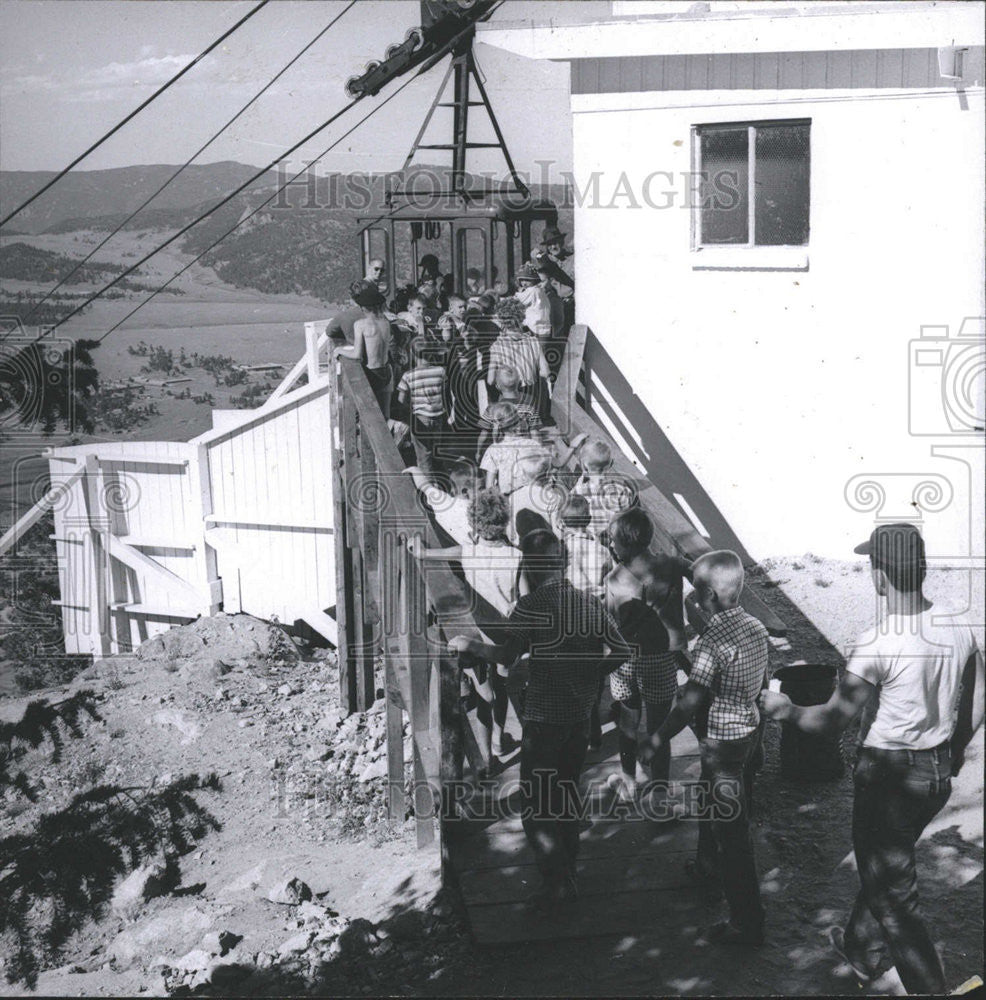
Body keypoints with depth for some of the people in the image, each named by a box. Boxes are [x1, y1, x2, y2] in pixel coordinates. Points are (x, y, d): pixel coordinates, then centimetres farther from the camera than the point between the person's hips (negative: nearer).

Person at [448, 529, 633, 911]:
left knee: (536, 804, 4)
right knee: (567, 801, 17)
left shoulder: (531, 605, -12)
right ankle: (568, 881, 23)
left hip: (543, 718, -6)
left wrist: (468, 645, -6)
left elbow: (506, 656, -21)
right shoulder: (591, 603, 4)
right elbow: (621, 652, 2)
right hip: (580, 716, 6)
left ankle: (555, 885, 0)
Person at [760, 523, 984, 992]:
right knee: (884, 864, 28)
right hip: (939, 773, 8)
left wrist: (785, 710, -3)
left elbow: (833, 718, -21)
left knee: (893, 893, 6)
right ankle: (861, 947, 47)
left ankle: (929, 987, 9)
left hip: (888, 777, -8)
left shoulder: (875, 645, -26)